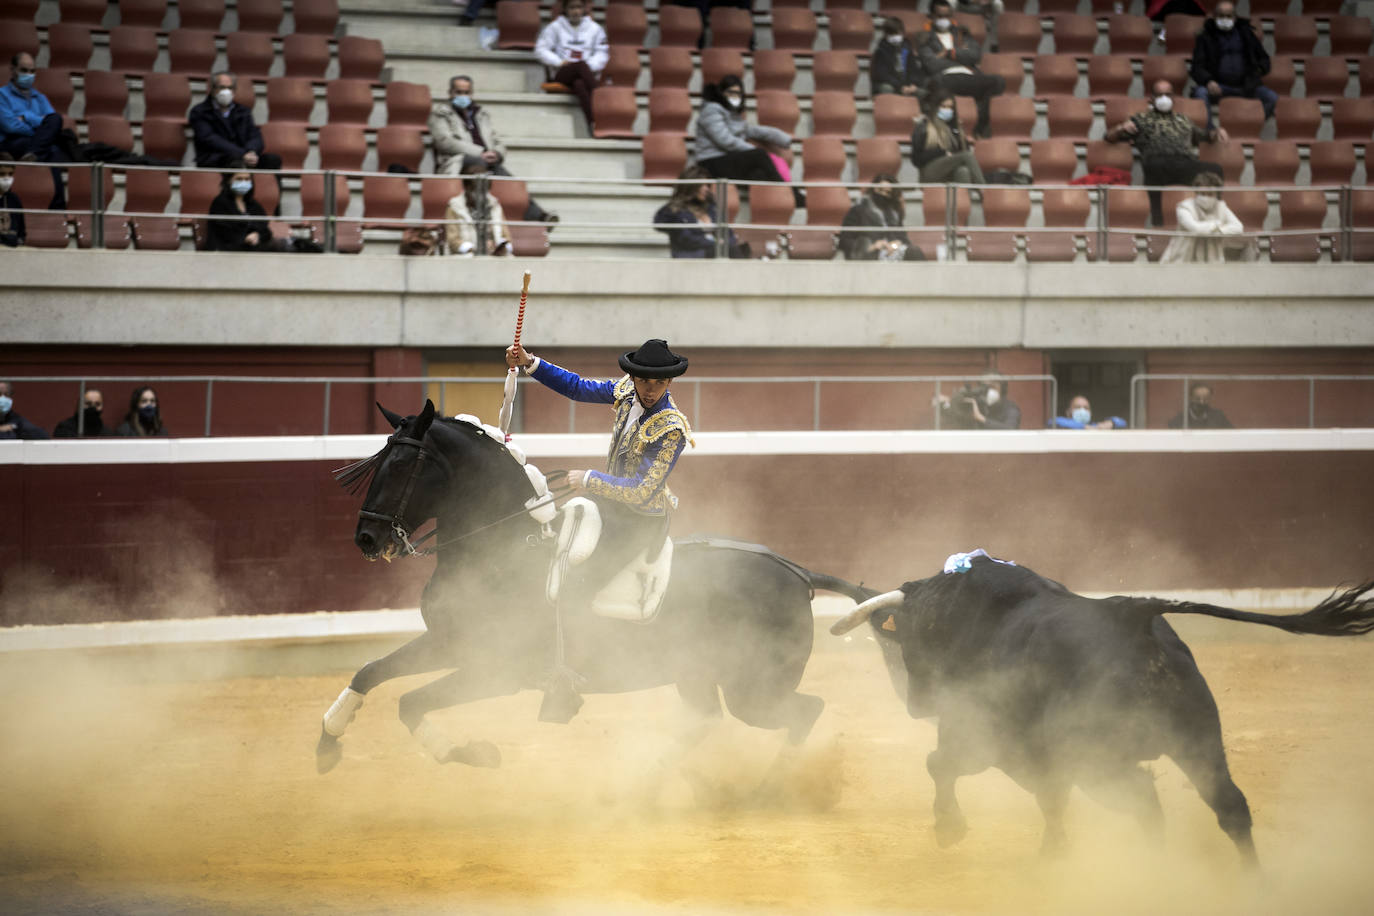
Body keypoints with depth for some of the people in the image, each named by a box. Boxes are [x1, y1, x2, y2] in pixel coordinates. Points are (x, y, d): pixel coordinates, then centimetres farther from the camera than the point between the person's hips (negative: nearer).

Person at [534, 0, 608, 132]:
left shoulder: (595, 29, 15)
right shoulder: (555, 27, 12)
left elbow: (602, 54, 8)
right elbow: (541, 49, 6)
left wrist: (591, 65, -14)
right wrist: (559, 62, -11)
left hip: (587, 75, 1)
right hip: (561, 75, -1)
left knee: (579, 84, -38)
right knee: (581, 65, -37)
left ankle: (592, 123, -52)